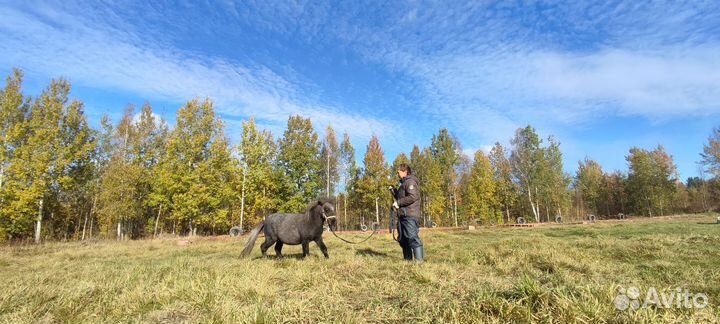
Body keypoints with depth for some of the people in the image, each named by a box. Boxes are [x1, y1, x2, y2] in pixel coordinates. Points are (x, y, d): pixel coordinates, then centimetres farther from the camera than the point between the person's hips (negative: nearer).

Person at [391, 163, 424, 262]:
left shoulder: (410, 182, -9)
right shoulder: (404, 183, 22)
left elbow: (412, 197, -22)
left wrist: (398, 202, -15)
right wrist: (394, 191, 13)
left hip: (410, 215, -11)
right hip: (402, 215, 11)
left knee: (413, 238, -12)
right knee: (403, 239, 12)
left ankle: (419, 261, -10)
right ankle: (408, 260, 20)